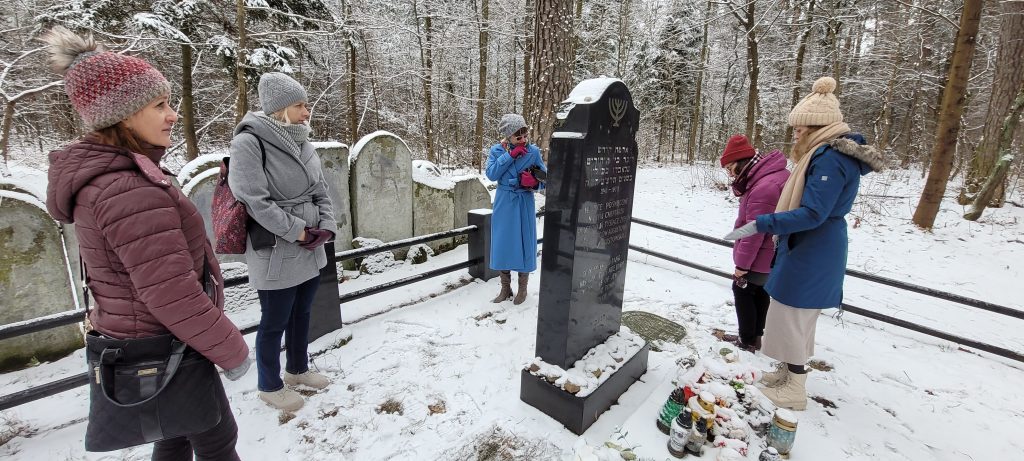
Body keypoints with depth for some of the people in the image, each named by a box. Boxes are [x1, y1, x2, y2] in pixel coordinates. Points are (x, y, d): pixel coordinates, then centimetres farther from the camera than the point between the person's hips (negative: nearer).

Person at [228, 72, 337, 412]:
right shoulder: (248, 143, -15)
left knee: (301, 314, 21)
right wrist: (298, 232, -16)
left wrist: (327, 226, -5)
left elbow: (320, 192, 10)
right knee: (274, 322, 9)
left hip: (310, 251, 7)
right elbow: (253, 201, -20)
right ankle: (270, 386, 31)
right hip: (275, 254, -7)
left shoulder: (302, 144, 6)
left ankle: (297, 369, 43)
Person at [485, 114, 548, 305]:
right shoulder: (497, 150, -3)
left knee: (524, 243, 5)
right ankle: (505, 288, 26)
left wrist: (534, 182, -21)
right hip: (504, 204, 1)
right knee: (503, 243, 8)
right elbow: (491, 174, -17)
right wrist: (510, 154, -20)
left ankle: (523, 288, 24)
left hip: (524, 204, -1)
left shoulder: (533, 151, -4)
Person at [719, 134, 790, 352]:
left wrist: (742, 263, -18)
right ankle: (755, 336, 34)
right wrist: (740, 186, -2)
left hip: (760, 257, -10)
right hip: (771, 255, 10)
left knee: (742, 290, 6)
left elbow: (754, 232, -26)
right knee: (759, 292, 19)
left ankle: (748, 340, 18)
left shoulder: (763, 188, -29)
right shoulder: (775, 173, 5)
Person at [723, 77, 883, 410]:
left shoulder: (830, 158, -21)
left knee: (791, 317, 1)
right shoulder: (833, 154, 12)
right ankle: (790, 373, 34)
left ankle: (794, 391, 14)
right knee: (798, 317, 19)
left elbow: (812, 214, -26)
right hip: (812, 252, 10)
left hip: (810, 255, -10)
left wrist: (758, 225, -27)